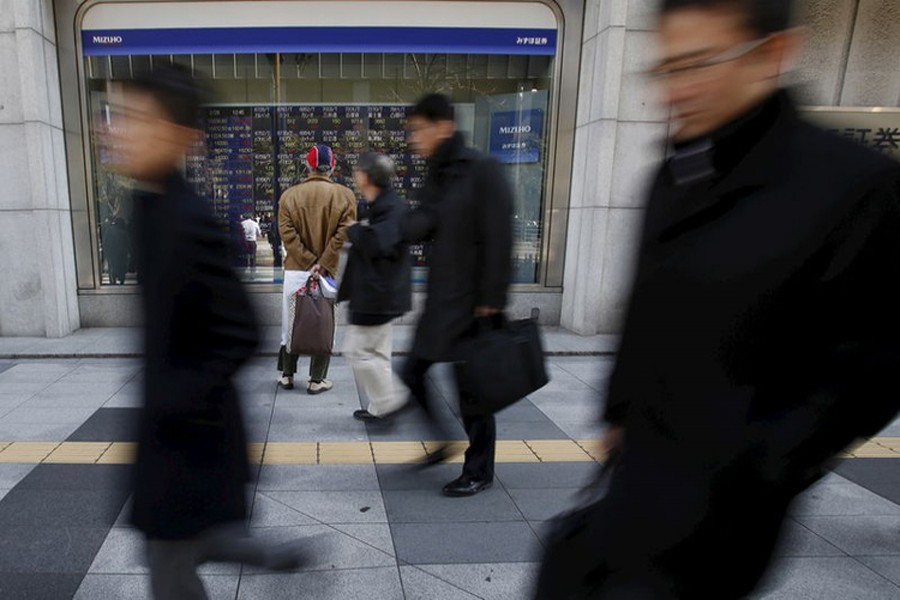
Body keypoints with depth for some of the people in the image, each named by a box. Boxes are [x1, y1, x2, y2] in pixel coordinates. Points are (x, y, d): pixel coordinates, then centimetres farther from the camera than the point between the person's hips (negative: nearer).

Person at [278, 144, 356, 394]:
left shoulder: (289, 195, 3)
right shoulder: (344, 195, -2)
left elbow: (287, 233, -6)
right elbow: (344, 232, -12)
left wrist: (309, 262, -9)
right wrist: (323, 264, -13)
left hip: (295, 270, 2)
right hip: (327, 272, -2)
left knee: (290, 323, 14)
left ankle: (287, 375, 24)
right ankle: (316, 380, 13)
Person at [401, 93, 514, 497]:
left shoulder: (482, 171, -13)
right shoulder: (436, 177, 11)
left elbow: (499, 241, -17)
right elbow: (414, 232, 5)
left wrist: (492, 300, -18)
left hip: (471, 302, -8)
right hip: (439, 300, 8)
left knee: (471, 388, 4)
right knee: (413, 372, 12)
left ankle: (479, 472, 24)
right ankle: (443, 441, 35)